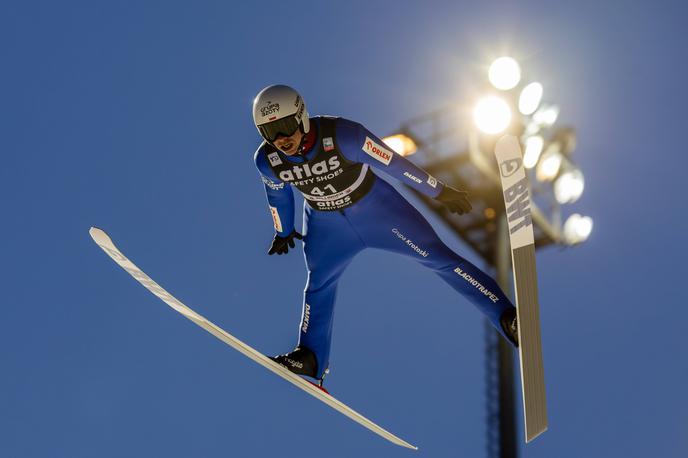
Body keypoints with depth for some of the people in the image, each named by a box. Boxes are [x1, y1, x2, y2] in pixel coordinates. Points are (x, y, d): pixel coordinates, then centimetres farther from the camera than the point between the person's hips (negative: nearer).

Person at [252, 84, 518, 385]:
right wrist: (284, 232, 21)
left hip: (375, 207, -4)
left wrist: (440, 192, -12)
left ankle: (507, 317, -9)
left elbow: (392, 162, -22)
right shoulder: (267, 160, -19)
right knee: (318, 285, 12)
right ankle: (311, 358, 29)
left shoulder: (341, 135, -33)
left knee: (436, 256, -8)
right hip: (326, 224, 4)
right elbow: (278, 194, 4)